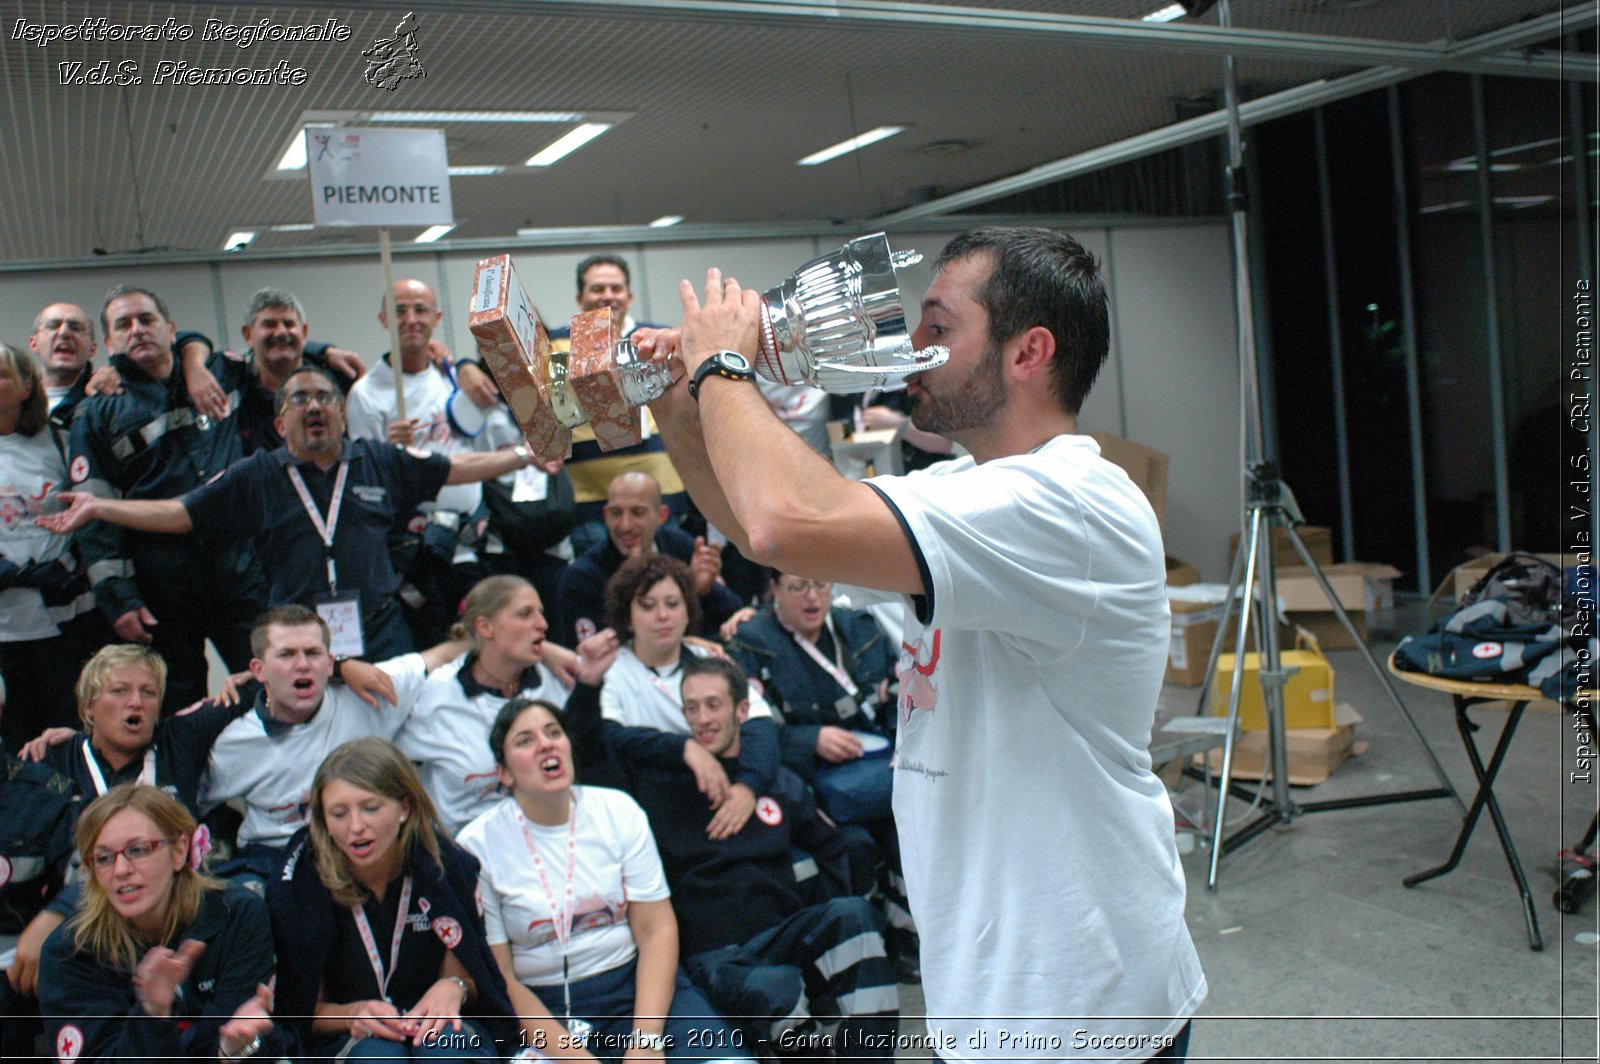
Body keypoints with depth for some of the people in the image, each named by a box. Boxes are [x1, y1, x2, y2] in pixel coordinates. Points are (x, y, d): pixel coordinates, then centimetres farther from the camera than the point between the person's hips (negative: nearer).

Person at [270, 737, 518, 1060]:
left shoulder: (448, 868, -10)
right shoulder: (296, 888, -11)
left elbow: (464, 973, 2)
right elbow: (304, 1008, -1)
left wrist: (453, 988, -23)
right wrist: (353, 1014, -23)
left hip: (434, 1023, 1)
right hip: (346, 1039, 0)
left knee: (442, 1044, -34)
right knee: (375, 1055, -35)